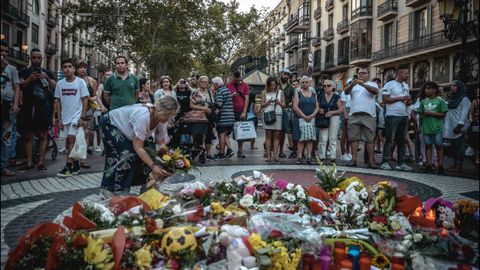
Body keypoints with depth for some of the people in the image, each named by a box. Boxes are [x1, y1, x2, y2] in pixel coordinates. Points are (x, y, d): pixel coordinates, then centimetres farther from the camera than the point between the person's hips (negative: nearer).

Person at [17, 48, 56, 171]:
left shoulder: (47, 72, 14)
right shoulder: (24, 72, 12)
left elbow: (55, 88, 3)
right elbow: (20, 86, -2)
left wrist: (47, 78, -14)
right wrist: (30, 79, -20)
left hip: (43, 108, -1)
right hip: (28, 108, 1)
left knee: (43, 135, -4)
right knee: (28, 136, 2)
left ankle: (41, 162, -1)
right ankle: (29, 162, 7)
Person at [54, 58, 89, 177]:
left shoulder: (80, 82, -5)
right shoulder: (60, 83, 5)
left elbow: (85, 100, -5)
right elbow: (58, 102, 10)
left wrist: (82, 117, -12)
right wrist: (59, 118, 5)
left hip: (76, 115, -5)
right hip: (64, 117, 5)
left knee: (71, 138, -15)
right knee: (68, 143, 8)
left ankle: (68, 166, -10)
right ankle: (76, 164, 22)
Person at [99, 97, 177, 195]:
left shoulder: (162, 119, -17)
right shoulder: (143, 116, -40)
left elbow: (162, 144, -14)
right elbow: (138, 147, -36)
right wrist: (153, 166, -40)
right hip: (110, 123, -8)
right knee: (127, 155, -20)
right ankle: (107, 189, -9)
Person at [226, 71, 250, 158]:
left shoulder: (245, 86, 5)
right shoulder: (228, 85, 6)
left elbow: (246, 99, 0)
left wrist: (244, 112, -9)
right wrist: (231, 95, -13)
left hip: (241, 112, 0)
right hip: (231, 112, 0)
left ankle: (240, 151, 9)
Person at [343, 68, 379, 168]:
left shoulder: (372, 84, 11)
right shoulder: (353, 85, 18)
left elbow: (375, 91, -11)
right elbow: (346, 92, -1)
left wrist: (363, 84, -25)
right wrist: (352, 84, -22)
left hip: (368, 115, -2)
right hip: (354, 115, 2)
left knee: (369, 139, -2)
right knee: (353, 138, 1)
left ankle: (371, 160, 0)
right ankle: (353, 159, 3)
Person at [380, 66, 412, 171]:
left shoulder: (406, 86, 18)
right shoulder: (389, 84, -4)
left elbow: (408, 99, 24)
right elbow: (384, 99, -12)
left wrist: (409, 102, 0)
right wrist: (399, 98, -14)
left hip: (404, 116, 7)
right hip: (392, 115, -7)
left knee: (402, 140, 8)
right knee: (389, 139, -6)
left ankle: (401, 163, 14)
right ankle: (385, 162, -1)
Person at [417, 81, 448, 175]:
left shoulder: (440, 101, -2)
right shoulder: (423, 102, 10)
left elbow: (443, 114, -6)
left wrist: (431, 113, -13)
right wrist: (420, 125, 4)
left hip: (437, 128, -4)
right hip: (426, 128, 4)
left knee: (439, 146, 2)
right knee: (428, 146, 6)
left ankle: (440, 166, 4)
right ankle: (429, 165, 10)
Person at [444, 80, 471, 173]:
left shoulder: (464, 99, -4)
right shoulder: (450, 98, 18)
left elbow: (464, 113, -12)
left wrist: (460, 125, -20)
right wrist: (445, 125, 12)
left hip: (458, 128, -7)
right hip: (450, 127, 7)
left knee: (459, 147, -4)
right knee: (453, 147, 9)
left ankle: (459, 166, -1)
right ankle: (455, 164, 15)